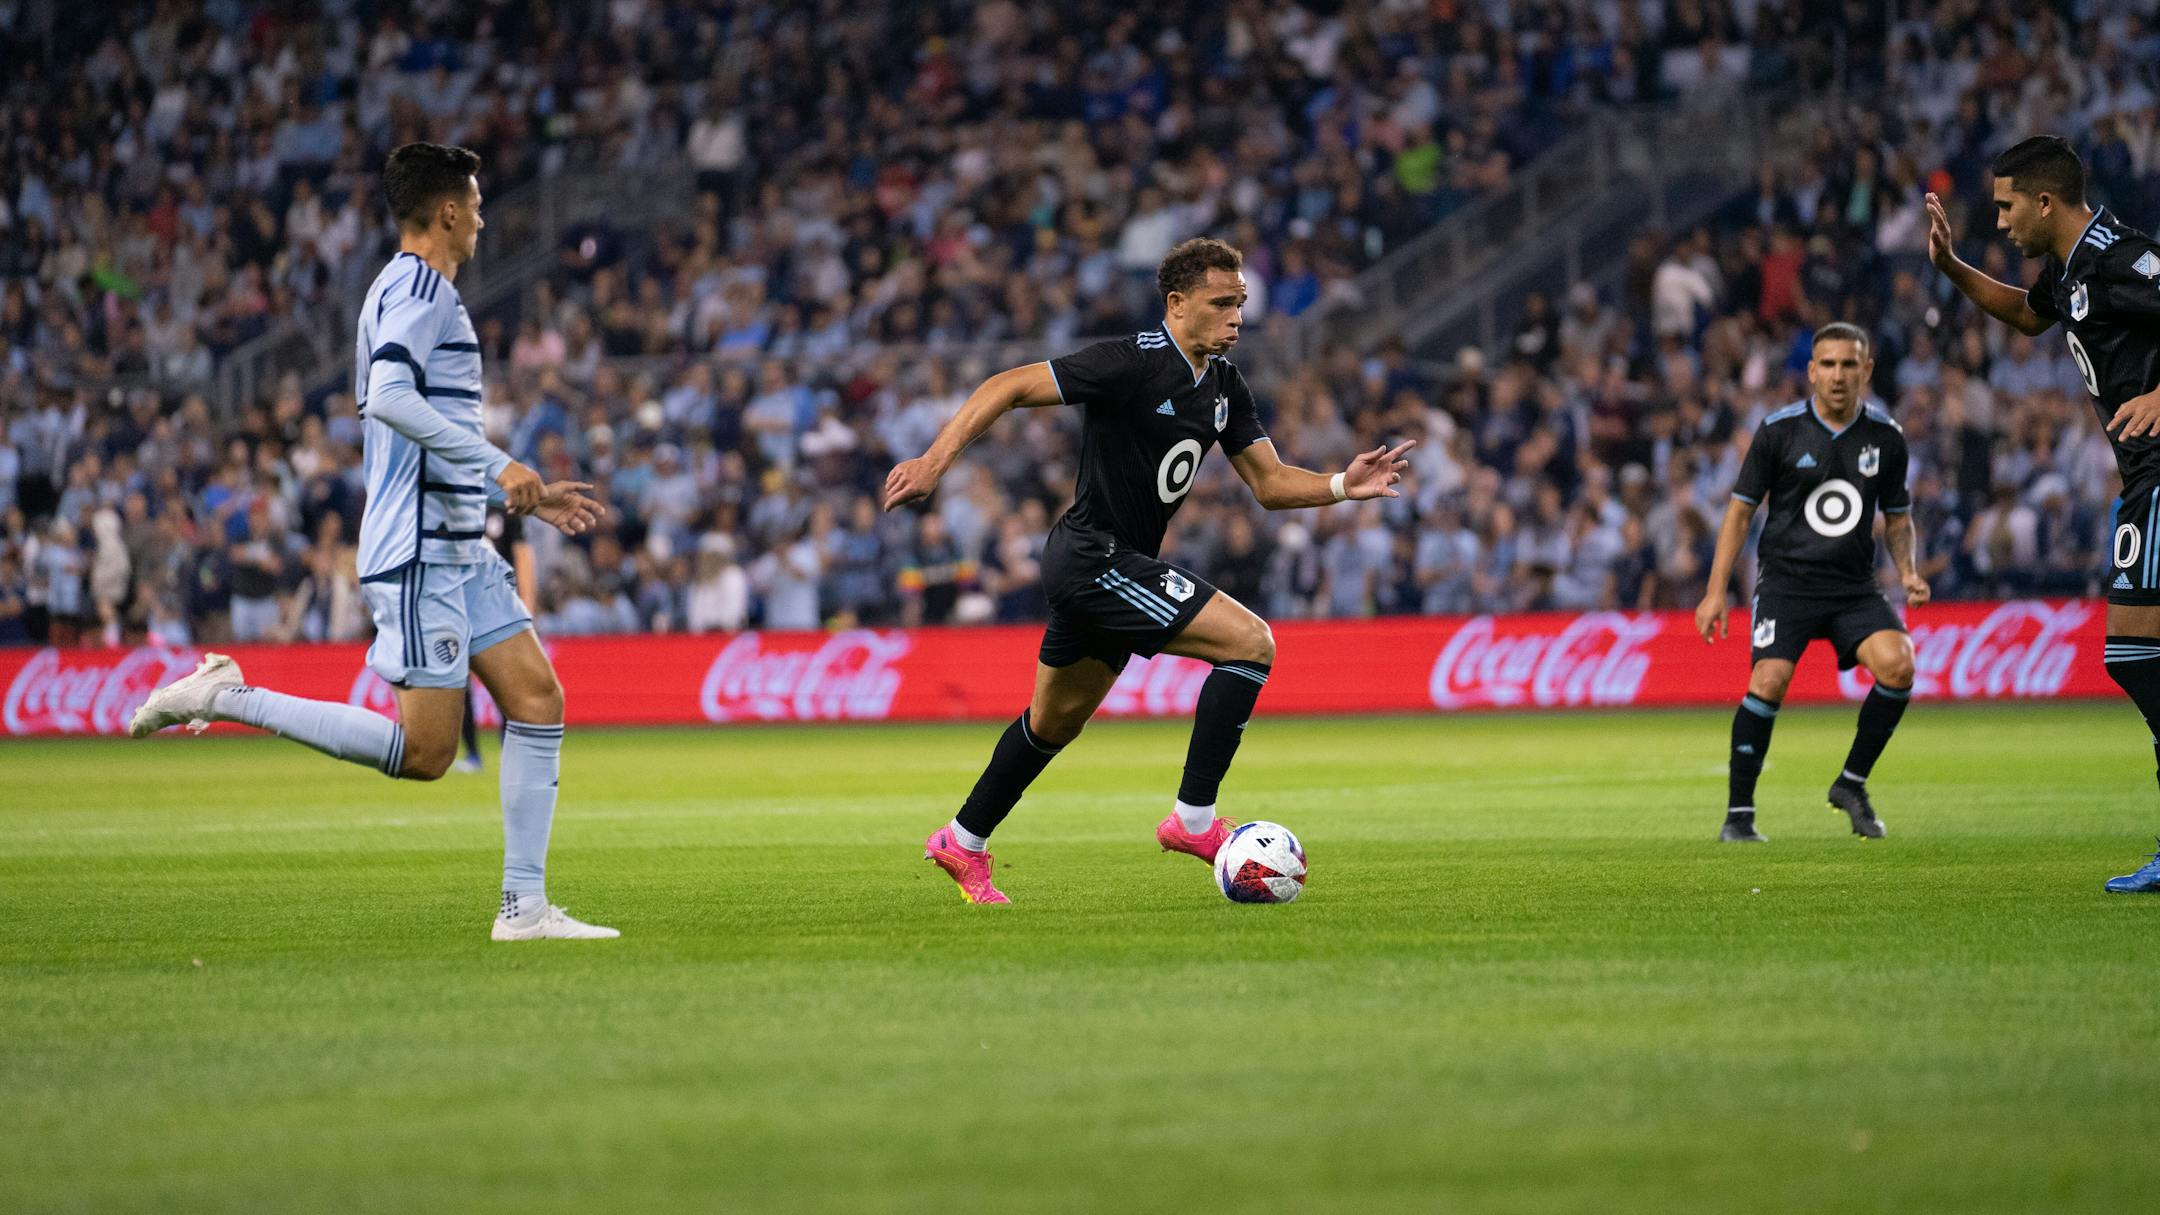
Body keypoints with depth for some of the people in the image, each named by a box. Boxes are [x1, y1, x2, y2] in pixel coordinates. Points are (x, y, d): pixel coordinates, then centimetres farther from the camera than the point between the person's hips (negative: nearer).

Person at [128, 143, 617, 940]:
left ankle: (524, 906, 2)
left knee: (538, 700, 3)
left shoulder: (410, 290, 22)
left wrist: (528, 498, 26)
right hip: (419, 552, -10)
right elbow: (388, 397, -27)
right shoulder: (420, 286, -10)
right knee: (424, 751, -12)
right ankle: (227, 699, -5)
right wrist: (498, 464, -25)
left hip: (458, 549, 10)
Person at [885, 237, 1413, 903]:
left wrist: (1344, 485, -9)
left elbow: (1270, 483, 9)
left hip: (1122, 564, 10)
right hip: (1094, 556, -10)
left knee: (1057, 721, 23)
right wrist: (935, 461, -25)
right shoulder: (1133, 363, -18)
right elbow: (1008, 386, -18)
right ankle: (1194, 817, -13)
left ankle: (962, 843, 38)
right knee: (1250, 642, -17)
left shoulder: (1224, 385, 7)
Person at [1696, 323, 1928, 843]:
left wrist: (1907, 572, -1)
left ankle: (1851, 784, -1)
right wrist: (1717, 591, -3)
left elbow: (1897, 517, 18)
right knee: (1769, 679, -22)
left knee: (1898, 664, -21)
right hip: (1787, 581, -3)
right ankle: (1738, 814, -11)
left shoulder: (1886, 437, 4)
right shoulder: (1779, 430, -4)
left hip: (1854, 586, 3)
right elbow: (1741, 508, 2)